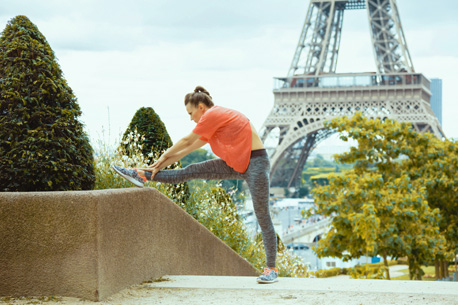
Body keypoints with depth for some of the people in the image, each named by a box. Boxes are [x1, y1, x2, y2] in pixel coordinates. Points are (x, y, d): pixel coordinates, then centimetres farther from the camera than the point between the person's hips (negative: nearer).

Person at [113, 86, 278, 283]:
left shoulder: (212, 115, -10)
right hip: (237, 165, 9)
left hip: (255, 163, -9)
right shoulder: (211, 128, 17)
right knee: (192, 171, 4)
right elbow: (190, 149, 19)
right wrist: (162, 164, 17)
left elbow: (187, 141, -3)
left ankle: (271, 269, -2)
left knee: (262, 217, -6)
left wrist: (164, 156, 10)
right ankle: (143, 176, 6)